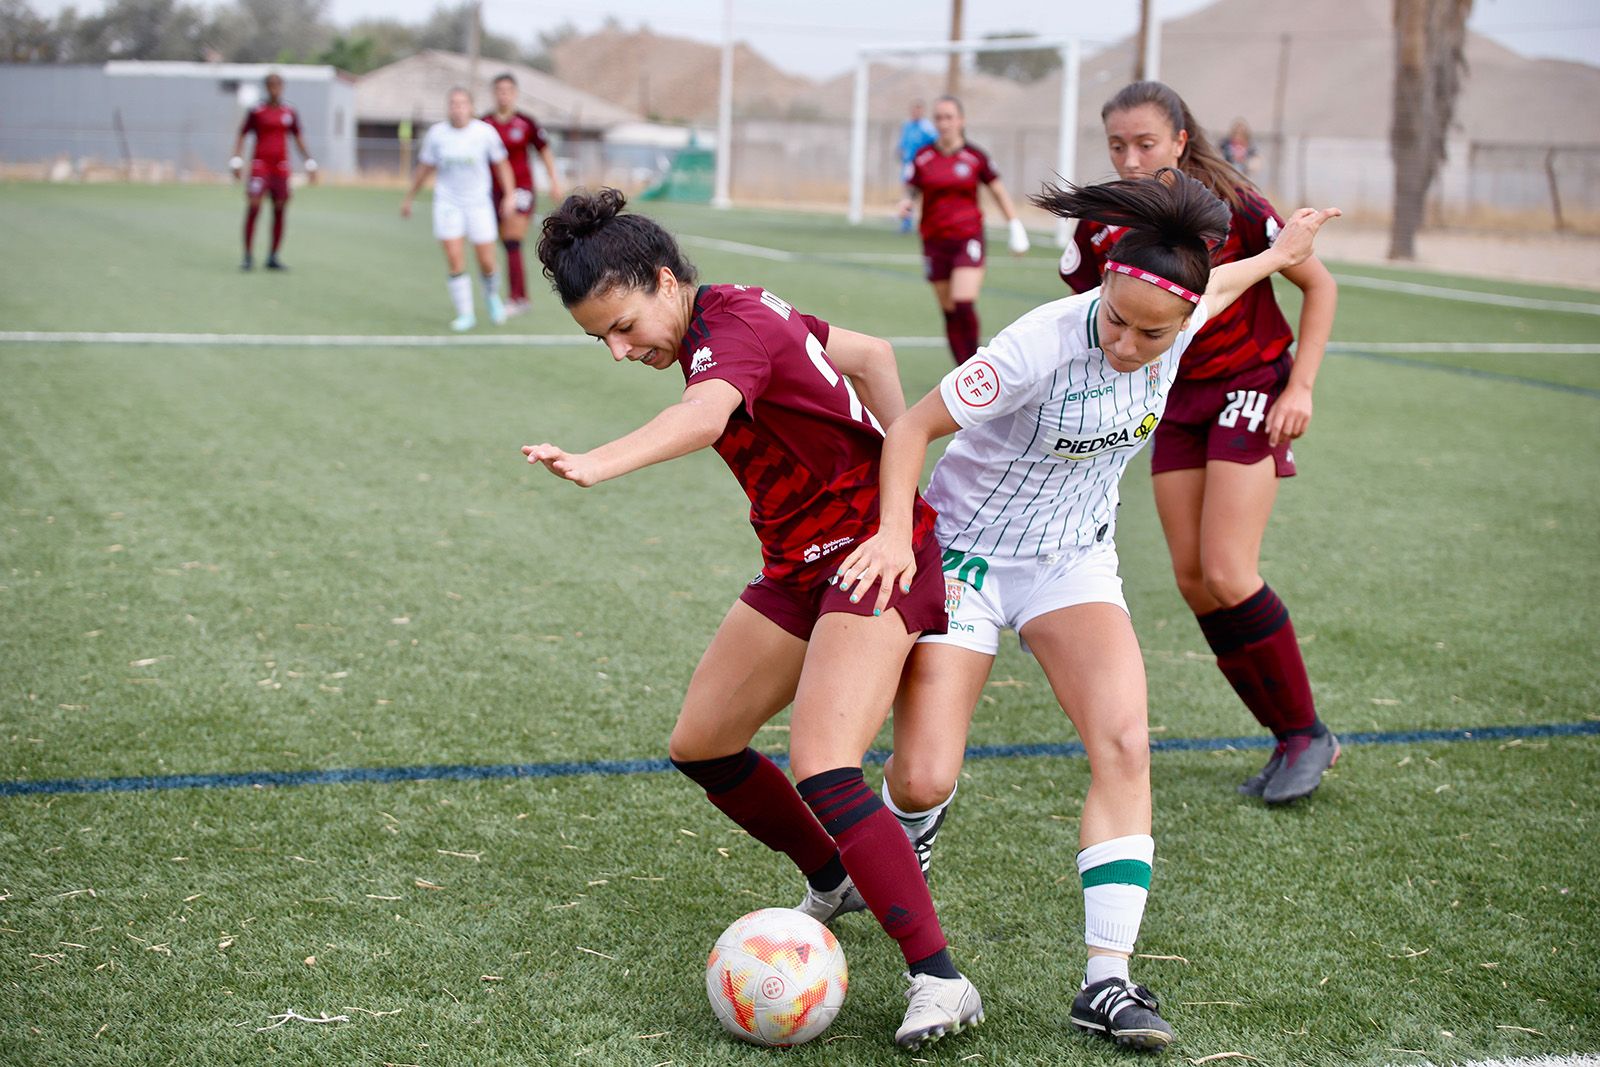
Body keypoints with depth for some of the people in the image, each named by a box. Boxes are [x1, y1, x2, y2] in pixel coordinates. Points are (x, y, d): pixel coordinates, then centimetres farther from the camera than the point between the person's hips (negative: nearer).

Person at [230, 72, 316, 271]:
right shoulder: (257, 112, 1)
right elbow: (242, 135, 4)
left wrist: (309, 163, 14)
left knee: (280, 210, 2)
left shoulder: (289, 113, 10)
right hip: (260, 164, -4)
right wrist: (236, 161, -6)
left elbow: (298, 138, 19)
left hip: (281, 166, 4)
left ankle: (273, 257, 10)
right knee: (254, 206, -13)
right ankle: (248, 256, -8)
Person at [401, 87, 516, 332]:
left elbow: (501, 164, 5)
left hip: (478, 202, 0)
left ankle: (491, 295, 32)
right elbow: (424, 168, 9)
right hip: (447, 202, 0)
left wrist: (510, 195, -3)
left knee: (486, 261, -1)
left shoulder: (485, 132, -6)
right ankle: (465, 314, 0)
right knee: (455, 260, -10)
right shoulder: (436, 133, -3)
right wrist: (409, 198, 15)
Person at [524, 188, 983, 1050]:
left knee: (820, 770, -24)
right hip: (801, 564, 10)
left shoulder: (732, 326, -20)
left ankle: (938, 981, -18)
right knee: (699, 747, 12)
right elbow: (870, 354, 18)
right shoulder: (741, 311, 7)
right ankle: (835, 883, 33)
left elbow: (703, 415, -44)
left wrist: (595, 465, -61)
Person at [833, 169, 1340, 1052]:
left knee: (1124, 745, -18)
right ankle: (904, 850, 30)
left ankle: (1106, 980, -14)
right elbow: (914, 426, -22)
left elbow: (1214, 288, 15)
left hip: (1074, 563, 4)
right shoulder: (1042, 344, -30)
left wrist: (1280, 255, 31)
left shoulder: (1180, 324, -12)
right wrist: (894, 531, -35)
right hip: (965, 556, -4)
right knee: (922, 782, -11)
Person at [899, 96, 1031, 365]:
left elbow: (999, 193, 10)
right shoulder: (922, 158, 3)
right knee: (949, 311, 6)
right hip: (935, 241, 3)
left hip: (968, 237, -3)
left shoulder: (975, 157, 0)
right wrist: (906, 203, -15)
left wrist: (1016, 229, 10)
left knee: (964, 305, -20)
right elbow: (910, 191, 9)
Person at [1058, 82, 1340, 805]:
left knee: (1227, 575, -15)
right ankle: (1289, 741, 10)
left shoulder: (1231, 208, -19)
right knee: (1192, 577, -1)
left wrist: (1300, 387, -13)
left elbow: (1319, 285, -7)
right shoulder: (1101, 229, -8)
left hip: (1252, 386, -5)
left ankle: (1308, 733, 3)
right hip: (1178, 399, 5)